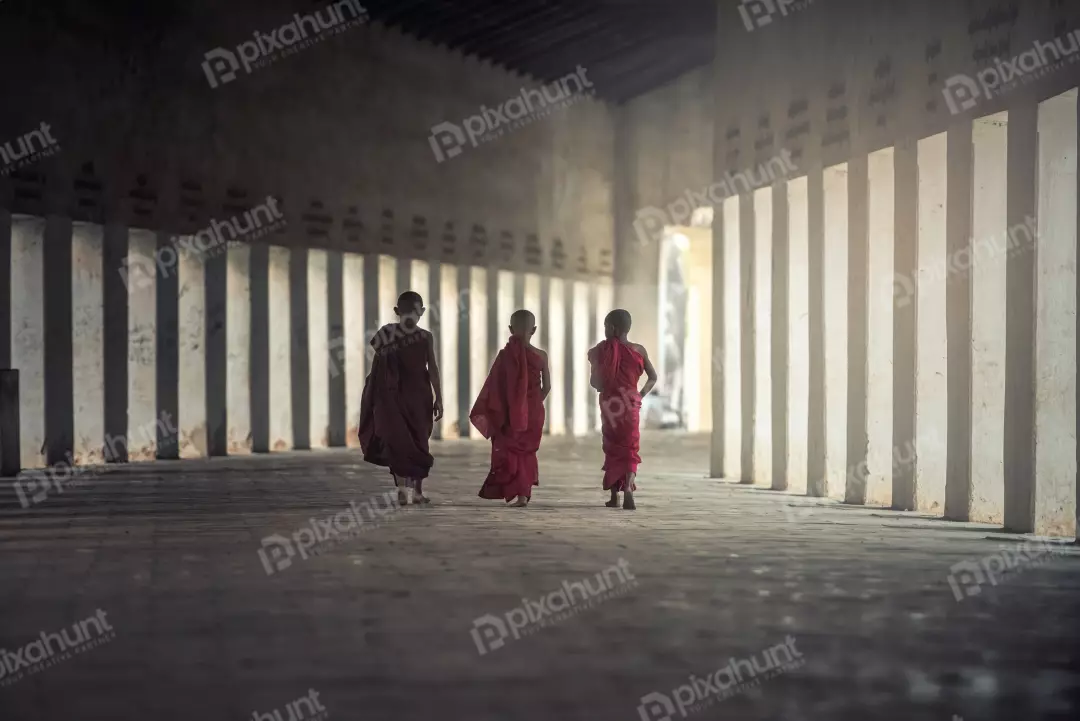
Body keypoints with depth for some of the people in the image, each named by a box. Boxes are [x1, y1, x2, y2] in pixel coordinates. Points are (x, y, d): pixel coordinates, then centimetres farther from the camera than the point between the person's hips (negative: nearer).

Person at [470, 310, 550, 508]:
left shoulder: (506, 355, -10)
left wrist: (483, 413, 1)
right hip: (534, 413, 2)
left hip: (510, 413, -2)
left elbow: (493, 388, -8)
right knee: (526, 451, 16)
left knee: (510, 453, 6)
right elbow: (546, 387, 2)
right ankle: (525, 492, 15)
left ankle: (519, 493, -6)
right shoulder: (541, 356, -4)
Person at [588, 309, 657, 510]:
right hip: (631, 404, 1)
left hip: (609, 405, -1)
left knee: (612, 447, 13)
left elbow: (596, 383, -9)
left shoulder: (600, 350, -8)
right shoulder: (638, 350, -1)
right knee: (630, 448, 5)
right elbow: (653, 377, 5)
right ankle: (628, 488, -21)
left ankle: (614, 495, 15)